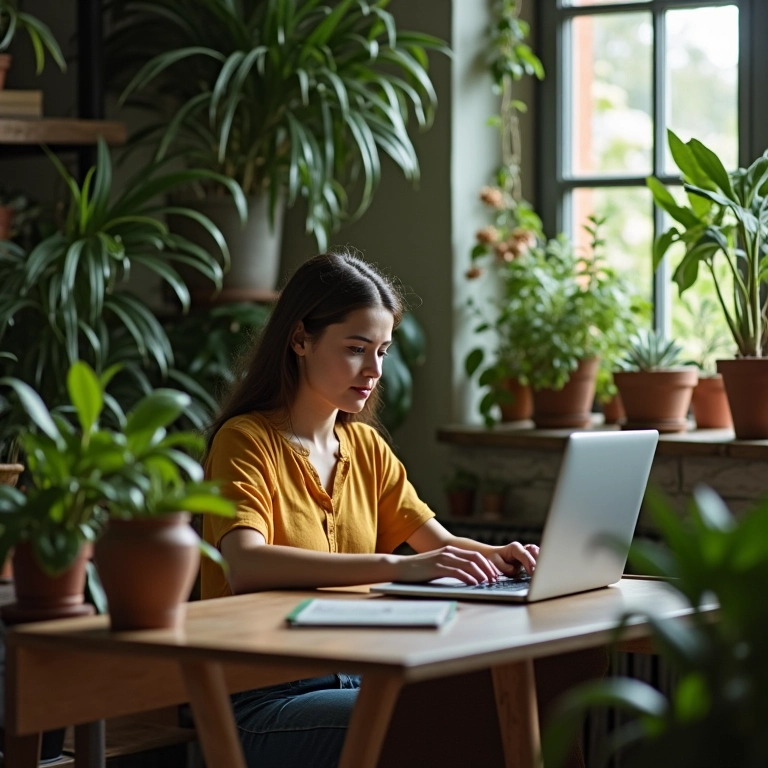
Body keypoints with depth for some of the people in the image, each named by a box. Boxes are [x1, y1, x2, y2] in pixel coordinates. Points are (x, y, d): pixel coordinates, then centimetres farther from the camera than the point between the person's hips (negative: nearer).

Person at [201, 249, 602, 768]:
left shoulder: (366, 447, 15)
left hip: (356, 679, 7)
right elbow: (245, 566, -26)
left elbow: (438, 542, 12)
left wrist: (494, 557, -12)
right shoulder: (246, 442, -9)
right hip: (263, 700, -7)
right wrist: (396, 566, -34)